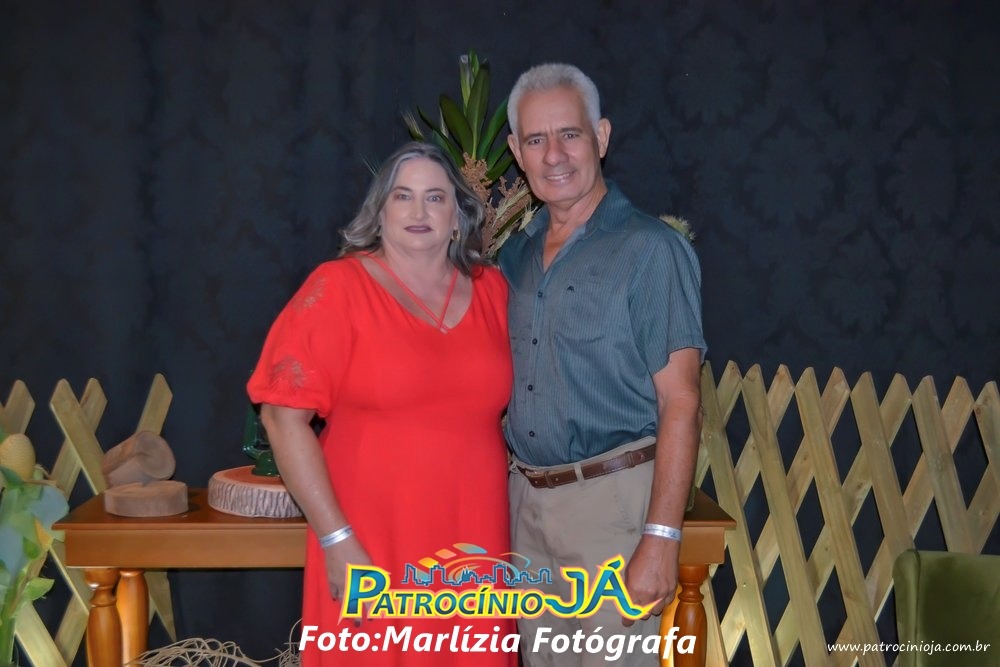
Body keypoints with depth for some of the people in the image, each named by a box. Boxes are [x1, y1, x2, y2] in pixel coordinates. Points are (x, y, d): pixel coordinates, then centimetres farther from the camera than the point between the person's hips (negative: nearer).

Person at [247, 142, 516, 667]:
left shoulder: (491, 290, 7)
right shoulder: (337, 288, -6)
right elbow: (284, 416, -10)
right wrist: (336, 540, -13)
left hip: (473, 547, 4)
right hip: (370, 553, -3)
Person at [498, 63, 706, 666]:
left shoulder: (650, 249, -10)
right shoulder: (517, 254, 9)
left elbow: (680, 404, -14)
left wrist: (661, 539, -20)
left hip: (612, 497, -6)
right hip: (526, 499, 6)